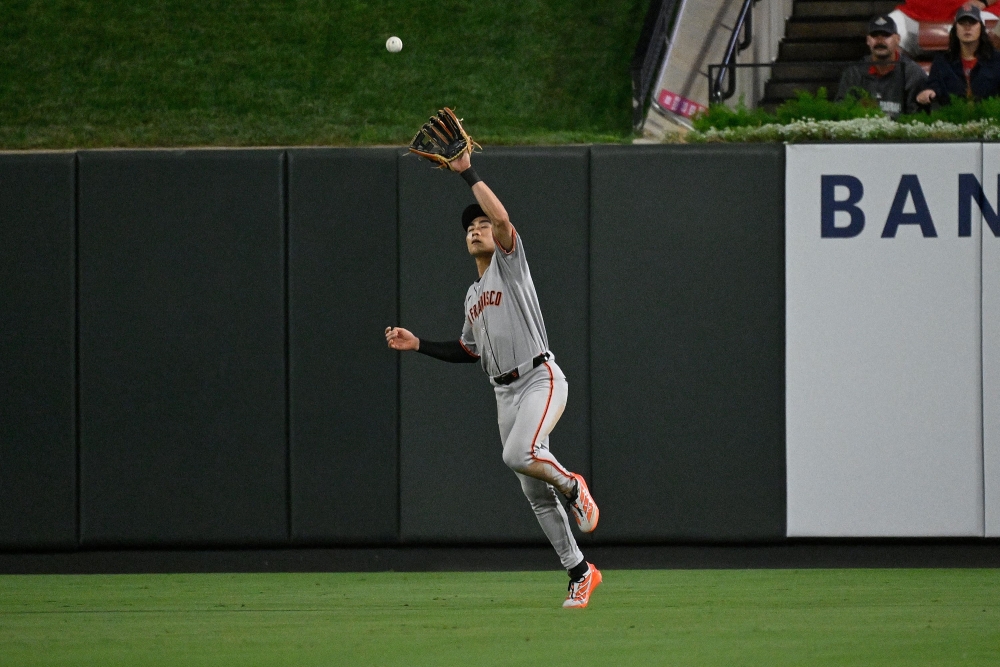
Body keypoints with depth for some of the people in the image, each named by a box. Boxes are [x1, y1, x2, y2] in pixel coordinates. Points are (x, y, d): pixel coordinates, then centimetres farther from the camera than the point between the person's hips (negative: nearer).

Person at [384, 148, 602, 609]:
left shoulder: (510, 261, 2)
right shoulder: (473, 296, 23)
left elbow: (501, 217, -18)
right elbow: (469, 351, 29)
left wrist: (468, 173, -13)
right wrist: (417, 345, 21)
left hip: (541, 378, -8)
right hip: (506, 392, 8)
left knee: (518, 454, -33)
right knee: (536, 493, 4)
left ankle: (572, 486, -3)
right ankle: (580, 573, 11)